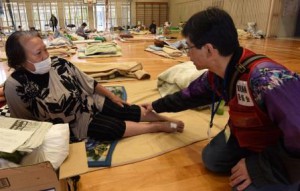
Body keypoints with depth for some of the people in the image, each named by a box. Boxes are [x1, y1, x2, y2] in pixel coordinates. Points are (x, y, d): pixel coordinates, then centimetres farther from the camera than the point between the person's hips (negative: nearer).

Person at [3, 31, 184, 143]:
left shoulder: (59, 63, -11)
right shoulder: (15, 86, -20)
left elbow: (89, 83, 1)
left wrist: (112, 96, 5)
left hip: (93, 103, 4)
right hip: (75, 123, -3)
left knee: (133, 112, -5)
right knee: (117, 127, -18)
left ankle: (167, 119, 8)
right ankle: (158, 127, -5)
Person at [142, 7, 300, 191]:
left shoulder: (266, 79, -41)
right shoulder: (215, 73, -10)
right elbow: (190, 95, 7)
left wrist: (259, 166, -29)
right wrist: (157, 106, 18)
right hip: (246, 134, 7)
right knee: (212, 159, 3)